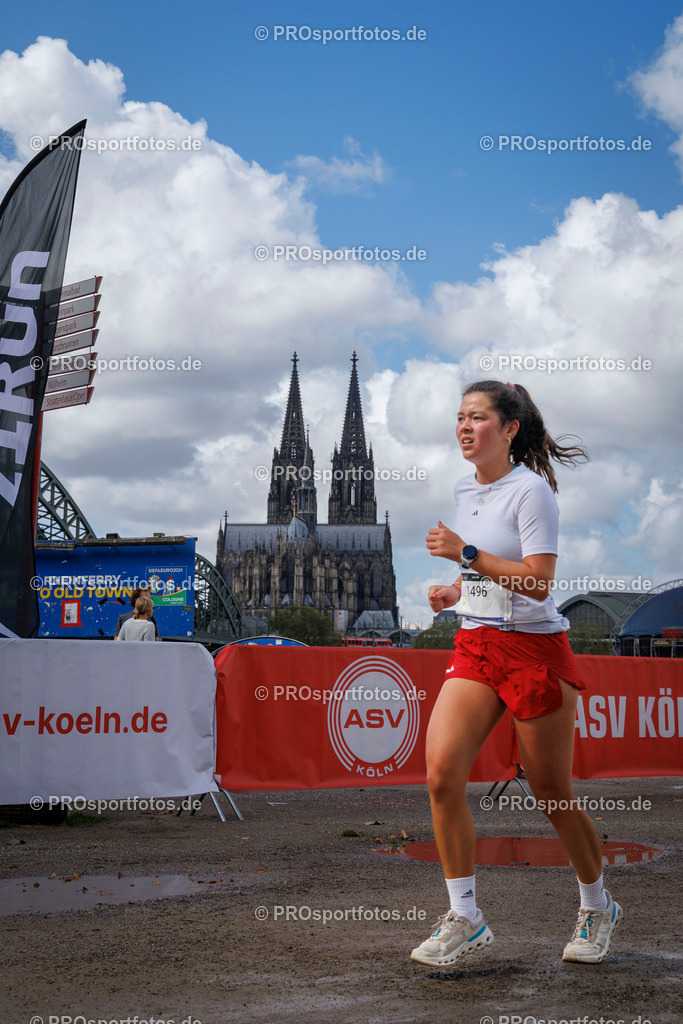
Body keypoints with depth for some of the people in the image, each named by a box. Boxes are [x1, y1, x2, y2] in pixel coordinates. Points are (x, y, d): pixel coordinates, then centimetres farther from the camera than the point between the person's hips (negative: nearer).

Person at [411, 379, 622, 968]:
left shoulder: (531, 489, -11)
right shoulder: (465, 490, 12)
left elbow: (537, 582, -19)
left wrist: (467, 553, -21)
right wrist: (457, 591, 8)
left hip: (535, 649, -6)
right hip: (475, 648, 6)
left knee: (553, 796, 4)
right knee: (442, 773, -12)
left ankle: (598, 908, 28)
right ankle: (465, 919, -1)